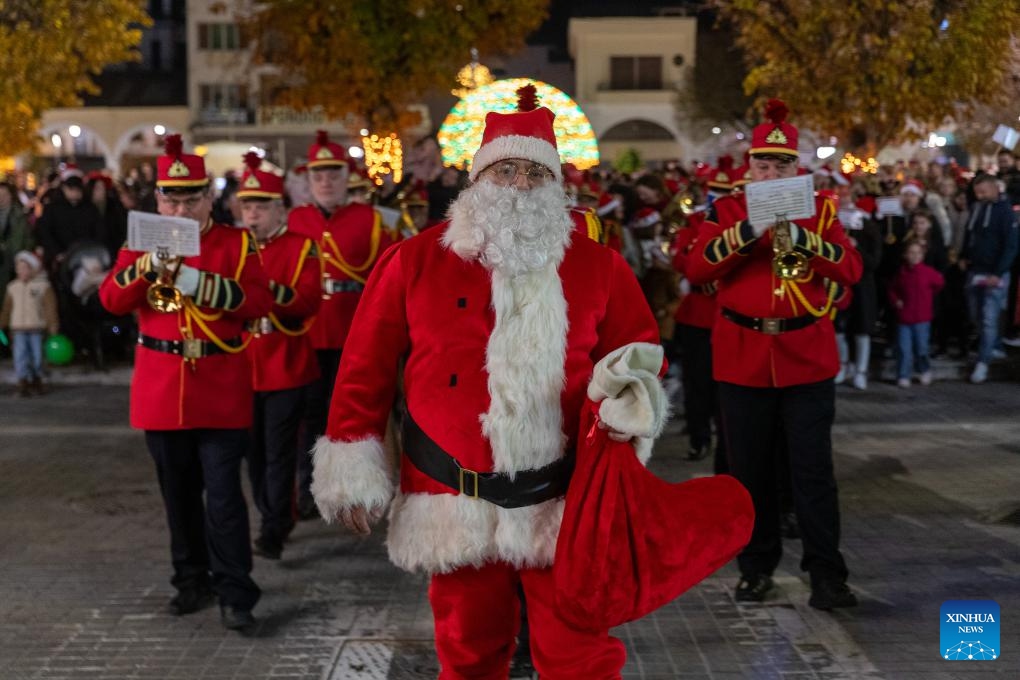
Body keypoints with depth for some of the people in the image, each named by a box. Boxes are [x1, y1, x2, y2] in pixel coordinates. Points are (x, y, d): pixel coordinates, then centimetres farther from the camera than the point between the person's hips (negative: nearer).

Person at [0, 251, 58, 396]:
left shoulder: (43, 286, -2)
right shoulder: (12, 287, 7)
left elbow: (51, 308, -3)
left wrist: (53, 328, -7)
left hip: (37, 328, -2)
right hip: (18, 328, 2)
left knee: (37, 356, 5)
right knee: (20, 356, -6)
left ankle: (36, 382, 22)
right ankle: (23, 385, -5)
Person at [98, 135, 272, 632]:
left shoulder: (237, 243, 0)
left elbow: (260, 301, -12)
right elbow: (112, 300, -5)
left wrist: (201, 283, -23)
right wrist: (149, 265, -22)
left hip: (221, 392, -3)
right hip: (161, 390, 3)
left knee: (223, 494, -6)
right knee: (178, 493, 13)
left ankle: (234, 593, 0)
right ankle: (193, 581, 26)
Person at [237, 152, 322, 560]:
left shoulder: (301, 246, -2)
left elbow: (309, 302, -14)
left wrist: (271, 289, -27)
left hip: (285, 365, -4)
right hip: (243, 365, 4)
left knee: (279, 450, -3)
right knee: (254, 449, 10)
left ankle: (274, 530, 3)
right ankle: (274, 517, 23)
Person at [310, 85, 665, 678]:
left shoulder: (600, 266, 1)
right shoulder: (414, 261, 0)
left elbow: (640, 352, 7)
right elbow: (368, 367, 3)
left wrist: (634, 396, -16)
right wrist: (353, 461, 1)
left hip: (564, 503, 0)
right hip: (454, 505, 0)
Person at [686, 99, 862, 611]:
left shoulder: (819, 209, 5)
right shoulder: (726, 210, 5)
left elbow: (850, 269, -7)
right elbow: (697, 269, -8)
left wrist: (801, 237, -22)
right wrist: (747, 231, -20)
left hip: (807, 357, -1)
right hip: (743, 357, 1)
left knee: (813, 468, -3)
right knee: (750, 469, 8)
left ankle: (826, 573, 3)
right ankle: (756, 566, 20)